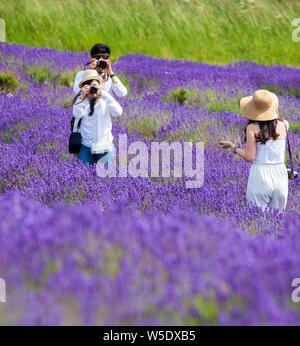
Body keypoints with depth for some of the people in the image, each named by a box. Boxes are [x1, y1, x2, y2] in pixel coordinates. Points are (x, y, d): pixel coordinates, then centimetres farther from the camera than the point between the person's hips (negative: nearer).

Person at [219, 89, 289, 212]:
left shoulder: (252, 128, -7)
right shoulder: (283, 125, 2)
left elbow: (249, 157, -10)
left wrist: (232, 146, 3)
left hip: (260, 176, -3)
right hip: (280, 175, 3)